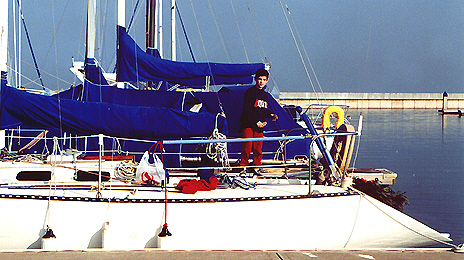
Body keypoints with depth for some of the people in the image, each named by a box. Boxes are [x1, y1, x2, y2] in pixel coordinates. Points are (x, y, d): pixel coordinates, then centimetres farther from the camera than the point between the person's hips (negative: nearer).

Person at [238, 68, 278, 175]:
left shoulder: (264, 94, 17)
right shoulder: (250, 92, -7)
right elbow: (247, 110, -13)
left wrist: (270, 114, 9)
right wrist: (256, 121, -18)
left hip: (259, 126, 6)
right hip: (248, 124, -6)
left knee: (258, 147, 4)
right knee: (247, 146, -9)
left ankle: (257, 166, 13)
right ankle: (243, 164, 4)